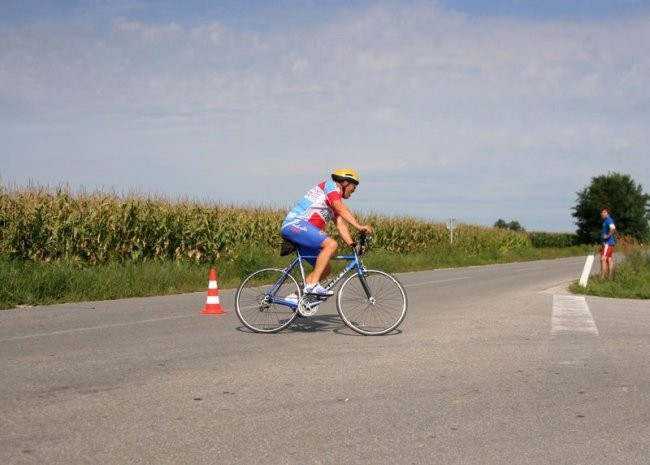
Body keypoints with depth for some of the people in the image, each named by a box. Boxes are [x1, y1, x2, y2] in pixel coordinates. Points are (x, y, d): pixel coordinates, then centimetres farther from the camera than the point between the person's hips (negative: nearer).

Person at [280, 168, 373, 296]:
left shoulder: (335, 201, 24)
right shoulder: (330, 185, -3)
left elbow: (340, 224, 14)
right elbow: (341, 208, -19)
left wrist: (353, 245, 2)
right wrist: (359, 226, -27)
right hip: (295, 224, -10)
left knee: (325, 268, 7)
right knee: (332, 244, -26)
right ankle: (312, 285, -26)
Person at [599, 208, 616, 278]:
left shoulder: (609, 220, -13)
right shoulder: (605, 221, 19)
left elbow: (613, 228, -33)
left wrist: (608, 236, -23)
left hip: (608, 243, -11)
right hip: (606, 243, 11)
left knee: (603, 259, -15)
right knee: (609, 259, 10)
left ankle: (602, 277, -19)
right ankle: (610, 277, 14)